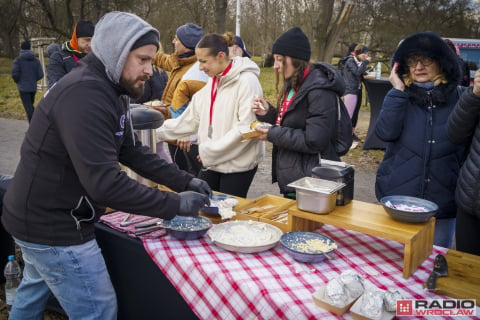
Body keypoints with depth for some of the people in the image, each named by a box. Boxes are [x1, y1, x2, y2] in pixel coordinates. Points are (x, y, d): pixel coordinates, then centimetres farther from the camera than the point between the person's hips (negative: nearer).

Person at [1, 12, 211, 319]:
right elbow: (104, 182, -34)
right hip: (53, 225, -10)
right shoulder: (85, 94, -27)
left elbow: (133, 151, 6)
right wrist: (175, 204, -28)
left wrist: (185, 181, -4)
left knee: (36, 291, 30)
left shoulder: (110, 89, 6)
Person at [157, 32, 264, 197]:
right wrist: (156, 131, 6)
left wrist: (209, 150, -17)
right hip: (211, 162, 7)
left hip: (238, 164, -7)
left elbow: (246, 127, -21)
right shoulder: (211, 83, 11)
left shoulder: (246, 81, -14)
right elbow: (189, 119, 11)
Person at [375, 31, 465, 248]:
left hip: (443, 202, 0)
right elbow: (385, 133, -15)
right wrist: (398, 91, -14)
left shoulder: (458, 99, 1)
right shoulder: (399, 96, 2)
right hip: (397, 197, 0)